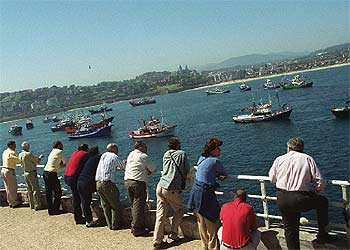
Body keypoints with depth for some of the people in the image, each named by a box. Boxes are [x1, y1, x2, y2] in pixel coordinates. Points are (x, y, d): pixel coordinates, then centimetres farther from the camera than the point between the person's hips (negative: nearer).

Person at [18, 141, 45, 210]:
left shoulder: (20, 155, 3)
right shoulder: (28, 154, -21)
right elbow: (37, 161, -12)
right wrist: (40, 157, 9)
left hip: (25, 173, 8)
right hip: (32, 173, -8)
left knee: (30, 190, 15)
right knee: (36, 189, -2)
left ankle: (32, 205, 22)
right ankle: (37, 206, 1)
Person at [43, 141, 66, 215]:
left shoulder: (52, 152, 19)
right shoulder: (59, 151, -5)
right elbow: (64, 163, 3)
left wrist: (60, 165, 4)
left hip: (45, 172, 9)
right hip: (52, 174, -9)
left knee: (48, 192, 12)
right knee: (58, 192, 1)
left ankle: (50, 210, 18)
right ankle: (55, 210, 4)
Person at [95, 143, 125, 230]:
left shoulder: (103, 155, 18)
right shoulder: (114, 157, -3)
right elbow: (124, 168, 1)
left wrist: (122, 163, 33)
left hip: (98, 183, 7)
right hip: (108, 183, -7)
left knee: (105, 205, 16)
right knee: (116, 206, 7)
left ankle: (110, 224, 20)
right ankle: (115, 225, 10)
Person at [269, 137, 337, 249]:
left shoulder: (279, 159, 6)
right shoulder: (308, 159, 0)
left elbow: (272, 179, 16)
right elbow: (320, 183, -4)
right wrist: (315, 190, 17)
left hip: (282, 201, 3)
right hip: (301, 200, -2)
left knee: (290, 229, 19)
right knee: (323, 201, 26)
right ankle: (322, 235, 30)